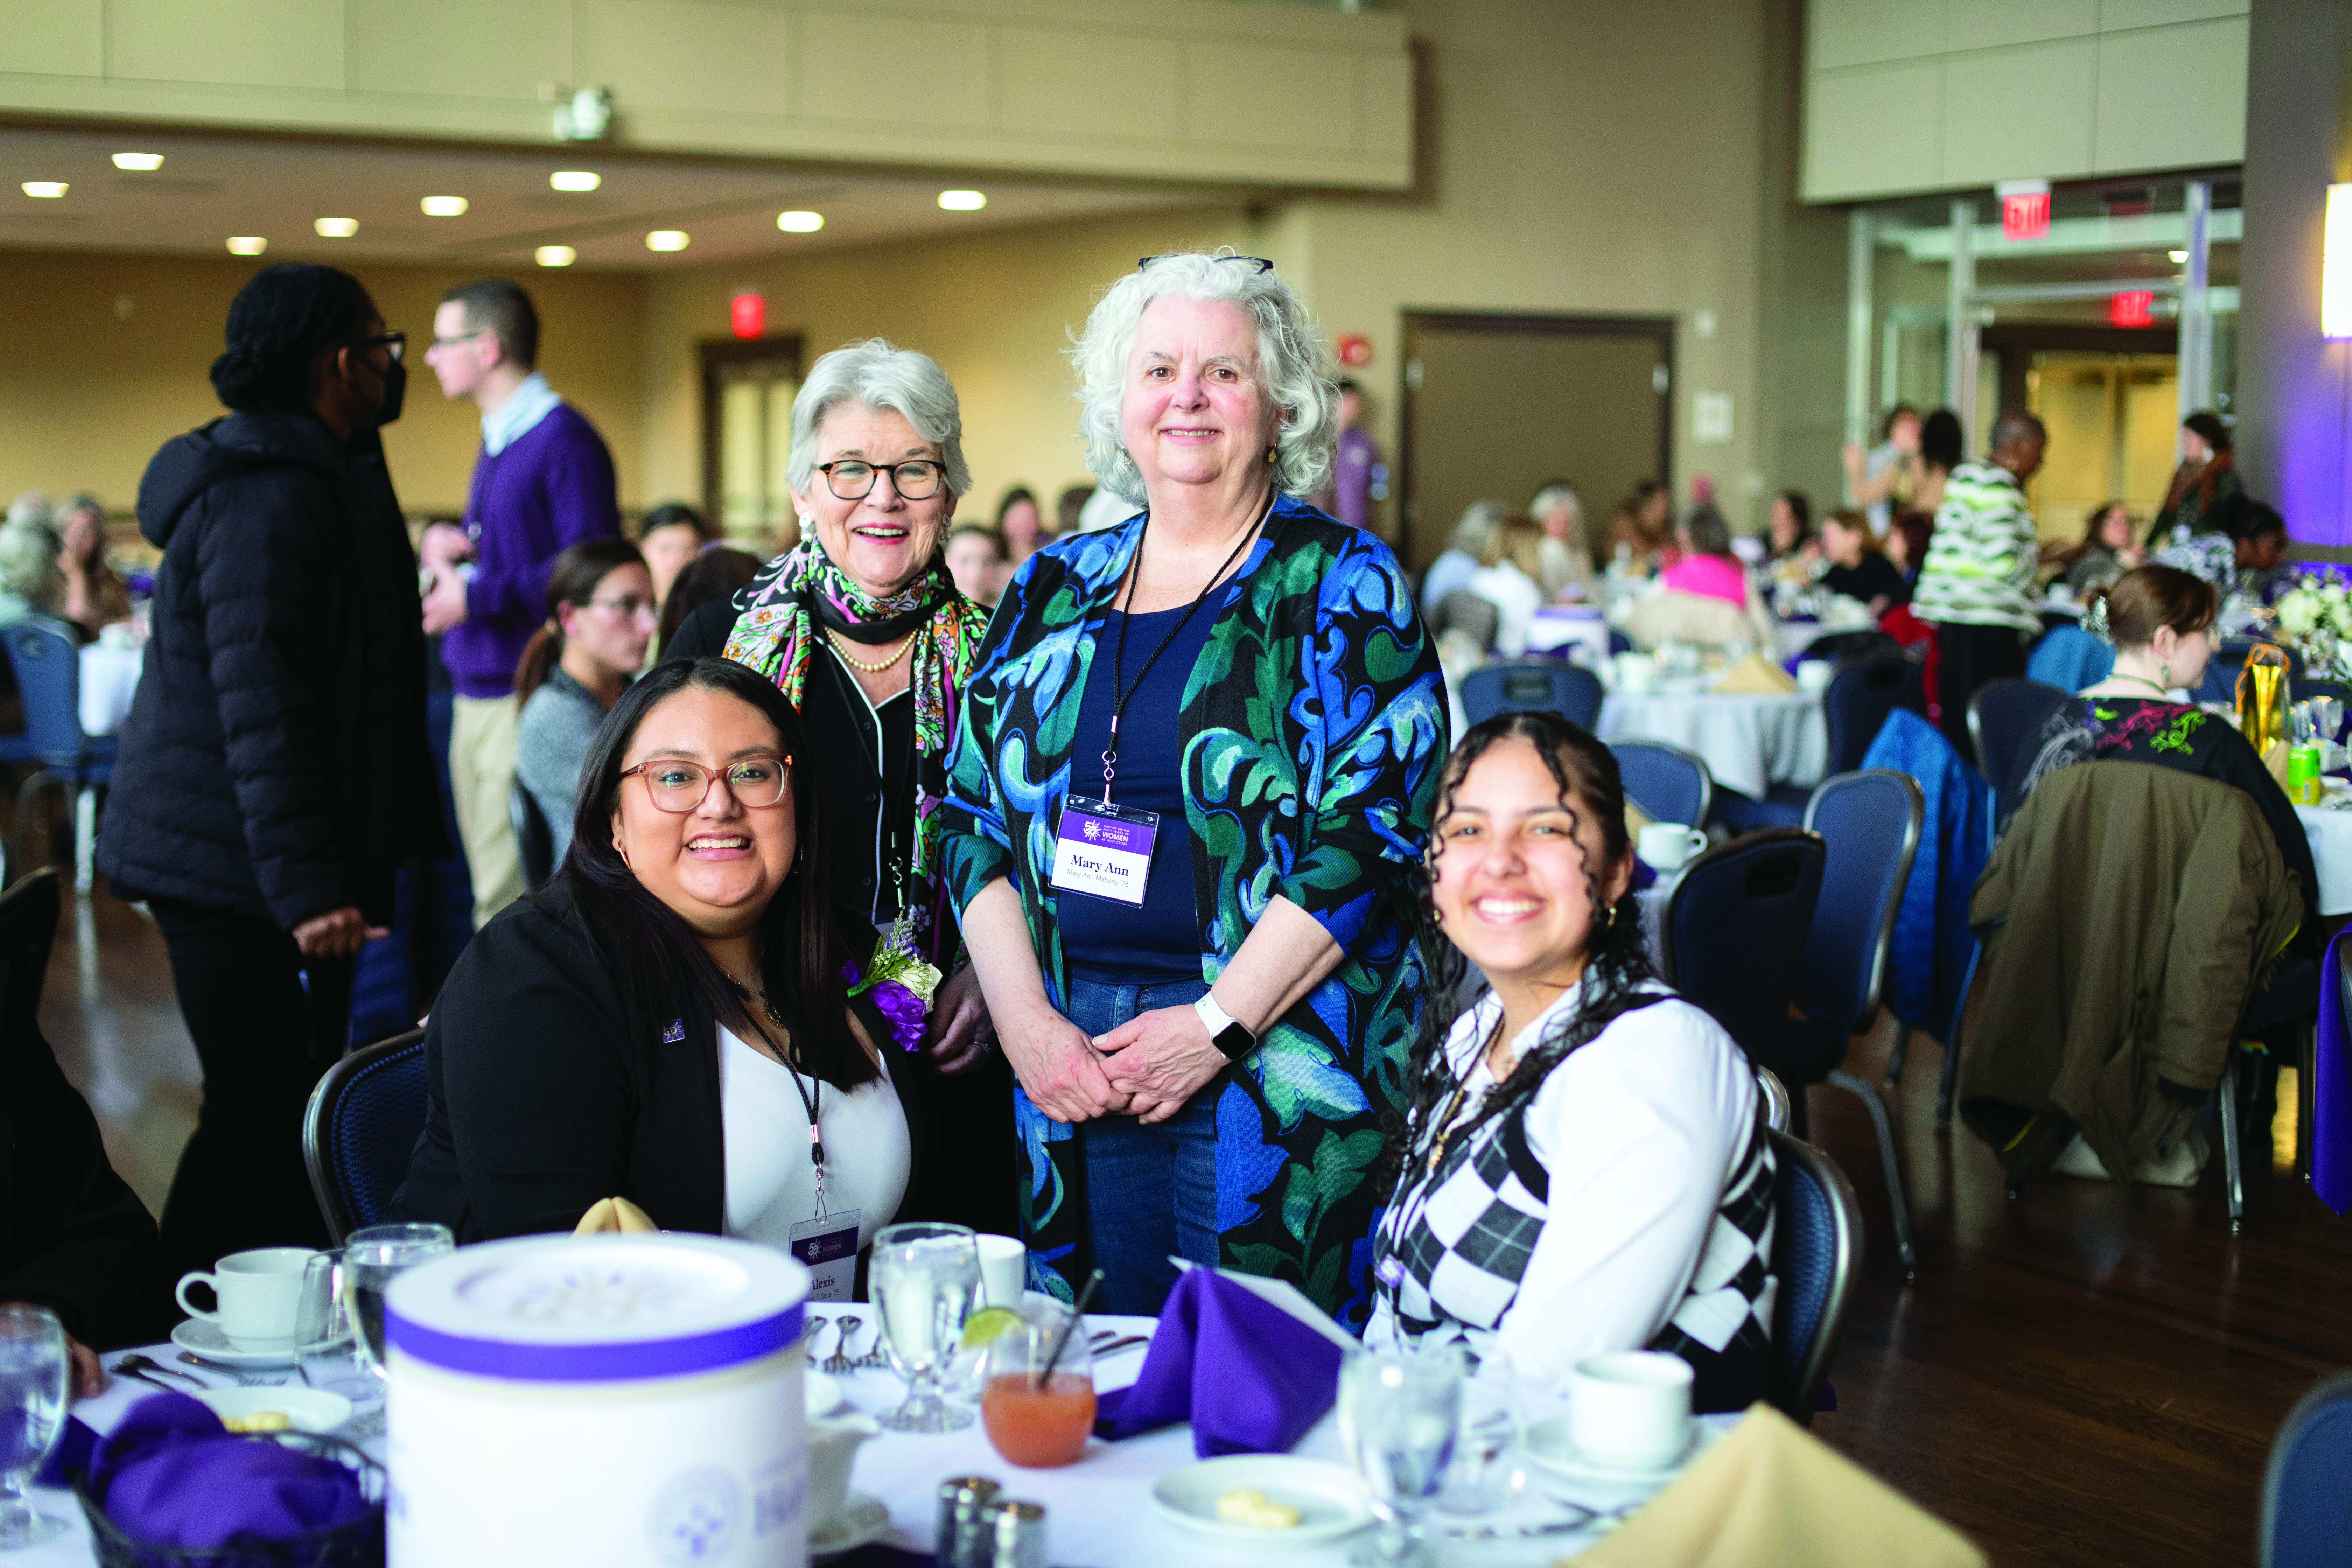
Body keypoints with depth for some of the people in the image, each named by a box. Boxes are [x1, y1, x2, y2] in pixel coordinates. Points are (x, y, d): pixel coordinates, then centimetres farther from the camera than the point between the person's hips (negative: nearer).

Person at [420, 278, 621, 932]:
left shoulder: (563, 439, -11)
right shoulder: (496, 438, 17)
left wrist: (476, 597, -18)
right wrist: (444, 543, 8)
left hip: (528, 701, -9)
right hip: (476, 700, 9)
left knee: (513, 906, -9)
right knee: (492, 897, 11)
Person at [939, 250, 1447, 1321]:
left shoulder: (1340, 584, -1)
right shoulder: (1054, 589, 12)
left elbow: (1373, 836, -9)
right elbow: (974, 819, 11)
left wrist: (1216, 1026, -14)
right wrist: (1025, 1018, -3)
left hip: (1275, 1064, -4)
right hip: (1068, 1068, 4)